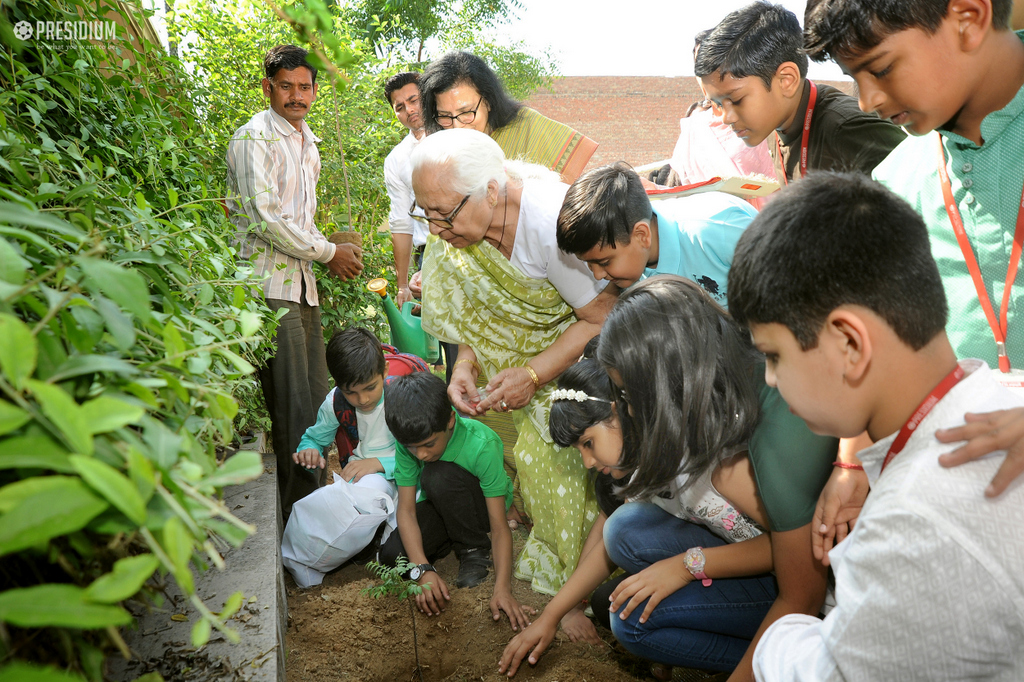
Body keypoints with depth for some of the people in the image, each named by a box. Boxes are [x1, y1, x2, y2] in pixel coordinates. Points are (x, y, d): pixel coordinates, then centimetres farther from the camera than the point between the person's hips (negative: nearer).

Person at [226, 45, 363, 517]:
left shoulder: (308, 144, 19)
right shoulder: (254, 138, -8)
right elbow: (266, 218, -15)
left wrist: (330, 254, 10)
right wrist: (328, 252, -7)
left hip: (303, 282, 9)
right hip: (270, 284, -8)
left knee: (316, 398, 11)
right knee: (291, 407, -7)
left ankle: (317, 494, 22)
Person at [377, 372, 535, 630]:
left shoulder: (481, 445, -33)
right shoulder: (409, 440, -22)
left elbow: (500, 528, -31)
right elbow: (406, 510, -20)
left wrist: (502, 589, -43)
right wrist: (423, 569, -34)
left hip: (481, 505, -4)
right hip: (439, 508, 4)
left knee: (439, 476, -34)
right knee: (392, 556, -22)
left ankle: (474, 549, -10)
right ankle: (454, 538, 8)